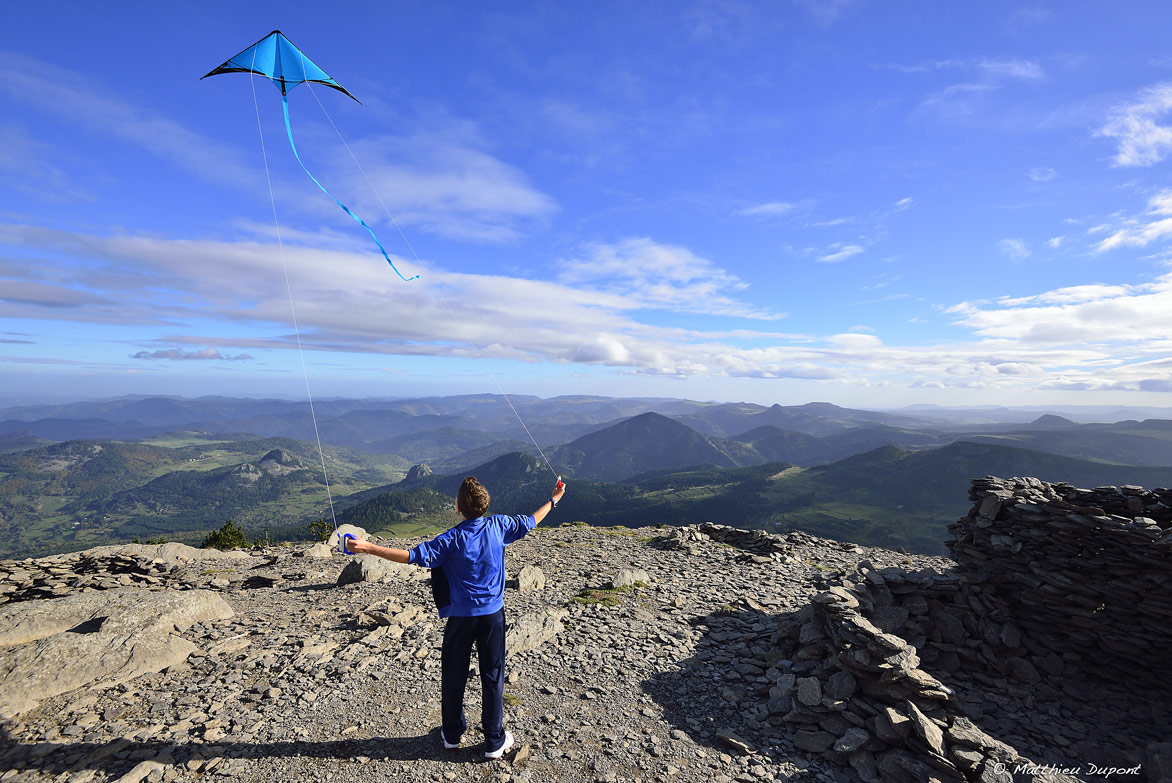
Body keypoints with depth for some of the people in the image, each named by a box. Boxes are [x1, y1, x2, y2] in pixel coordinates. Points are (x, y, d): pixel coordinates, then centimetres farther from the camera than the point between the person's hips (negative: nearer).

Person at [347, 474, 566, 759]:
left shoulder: (451, 539, -17)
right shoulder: (498, 526, -9)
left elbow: (413, 556, -21)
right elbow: (530, 522, 5)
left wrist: (369, 548, -18)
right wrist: (553, 500, 20)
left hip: (461, 616, -2)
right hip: (493, 614, 2)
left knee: (453, 676, 17)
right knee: (493, 676, 11)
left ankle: (453, 734, 33)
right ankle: (495, 741, 21)